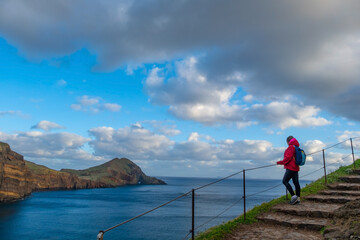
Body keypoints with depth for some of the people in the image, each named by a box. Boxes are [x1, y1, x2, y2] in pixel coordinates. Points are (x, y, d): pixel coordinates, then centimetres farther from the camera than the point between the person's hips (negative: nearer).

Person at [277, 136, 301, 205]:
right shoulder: (296, 147, 17)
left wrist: (281, 162, -9)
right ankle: (298, 199, 12)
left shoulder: (291, 147, -12)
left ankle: (294, 196, -12)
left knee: (285, 181, -7)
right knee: (296, 183, 9)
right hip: (296, 168, 10)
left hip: (291, 168, -10)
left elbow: (288, 157, -18)